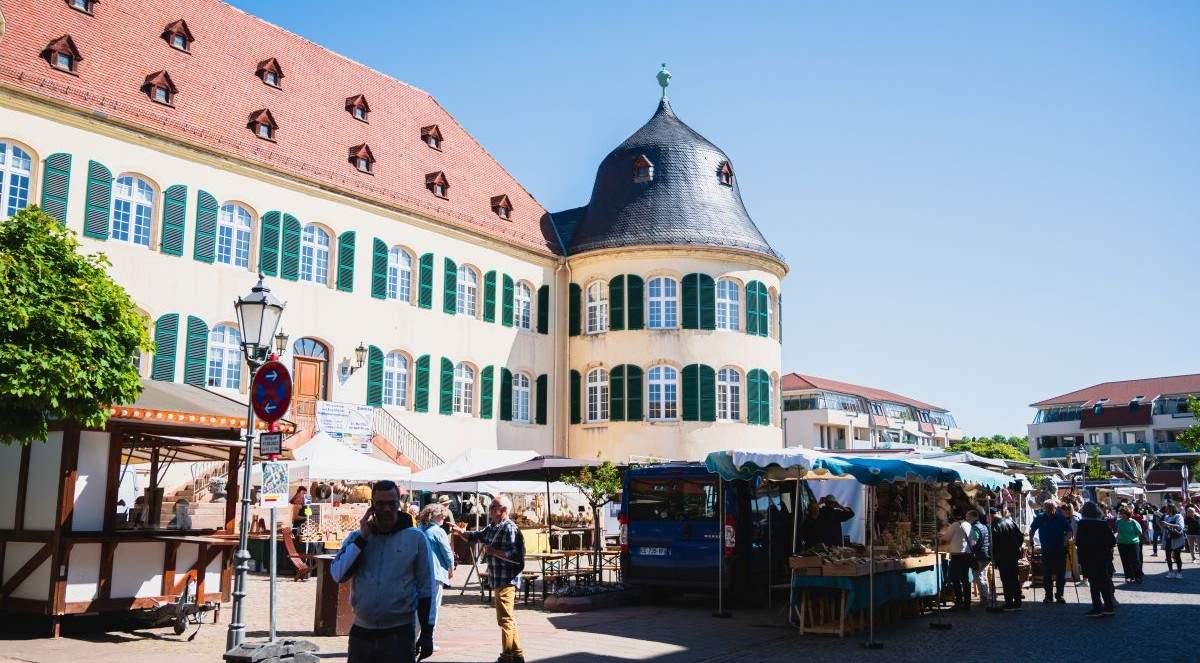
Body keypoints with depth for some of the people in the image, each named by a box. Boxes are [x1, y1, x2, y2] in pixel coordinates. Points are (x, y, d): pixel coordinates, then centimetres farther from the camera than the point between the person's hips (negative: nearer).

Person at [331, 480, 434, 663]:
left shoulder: (416, 539, -1)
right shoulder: (356, 537, 7)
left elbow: (425, 589, 1)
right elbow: (338, 574, -7)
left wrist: (427, 634, -1)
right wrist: (362, 538, -11)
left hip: (400, 634, -2)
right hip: (361, 633, 3)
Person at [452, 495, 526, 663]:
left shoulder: (509, 528, -18)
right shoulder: (492, 528, 11)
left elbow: (515, 556, -26)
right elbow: (476, 536, 22)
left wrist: (493, 551, -20)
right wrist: (459, 530, 5)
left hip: (506, 581, -10)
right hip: (498, 580, 10)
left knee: (505, 619, -2)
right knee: (508, 618, 17)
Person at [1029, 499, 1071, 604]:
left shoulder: (1061, 518, -5)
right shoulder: (1039, 518, -1)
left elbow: (1069, 531, 2)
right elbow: (1032, 530, 13)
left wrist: (1066, 540, -14)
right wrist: (1031, 541, 7)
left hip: (1060, 550, -1)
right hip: (1046, 551, 1)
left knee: (1060, 574, 4)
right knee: (1047, 574, 4)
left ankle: (1059, 595, 16)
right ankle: (1048, 596, 13)